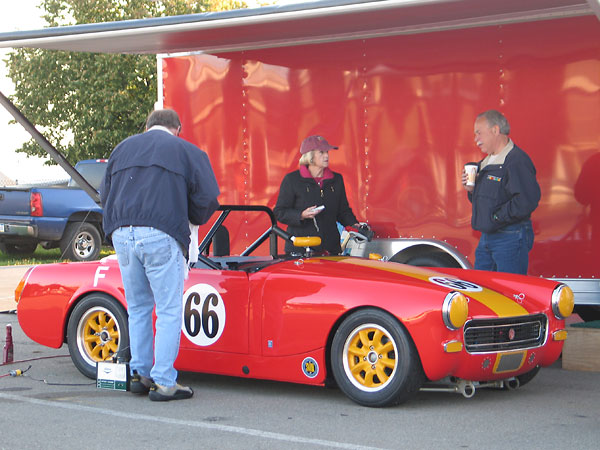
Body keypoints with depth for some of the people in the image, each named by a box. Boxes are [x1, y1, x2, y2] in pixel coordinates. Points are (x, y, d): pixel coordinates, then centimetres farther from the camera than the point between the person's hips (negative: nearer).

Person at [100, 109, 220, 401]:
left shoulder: (123, 148, 22)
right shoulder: (186, 151, 9)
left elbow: (105, 194, 21)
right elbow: (207, 197, 3)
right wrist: (192, 221, 21)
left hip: (121, 235, 5)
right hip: (161, 237, -5)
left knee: (137, 309, 16)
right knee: (169, 311, 0)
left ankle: (139, 375, 18)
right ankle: (163, 383, -3)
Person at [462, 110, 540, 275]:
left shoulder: (517, 161, -15)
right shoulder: (485, 163, 16)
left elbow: (527, 200, -27)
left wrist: (496, 217, -19)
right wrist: (472, 190, 3)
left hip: (511, 238, -9)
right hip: (486, 239, 9)